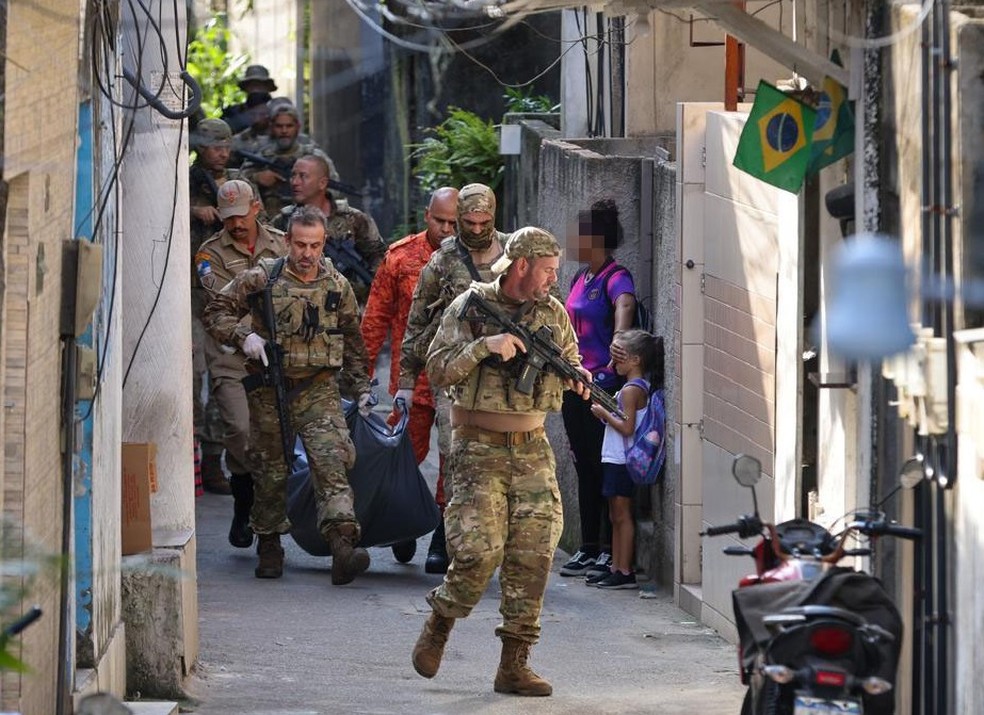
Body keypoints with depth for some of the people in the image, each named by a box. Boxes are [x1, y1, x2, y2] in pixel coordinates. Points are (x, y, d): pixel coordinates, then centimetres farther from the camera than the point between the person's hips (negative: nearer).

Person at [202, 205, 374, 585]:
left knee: (331, 461, -17)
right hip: (270, 389, 0)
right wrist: (243, 335, -15)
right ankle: (269, 547, 26)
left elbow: (353, 342, 18)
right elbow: (216, 311, 3)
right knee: (269, 470, 8)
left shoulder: (337, 287, 6)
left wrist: (361, 388, 15)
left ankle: (343, 545, -28)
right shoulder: (261, 279, -2)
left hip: (319, 388, 0)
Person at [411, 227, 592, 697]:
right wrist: (484, 345, -21)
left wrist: (578, 377, -6)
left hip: (532, 451, 4)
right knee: (480, 551, -13)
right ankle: (437, 628, 13)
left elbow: (572, 366, 17)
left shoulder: (554, 314, 9)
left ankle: (513, 665, 2)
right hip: (480, 450, -4)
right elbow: (437, 370, -9)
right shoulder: (470, 306, -4)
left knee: (533, 555, -4)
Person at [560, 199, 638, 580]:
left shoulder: (615, 278, -13)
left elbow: (625, 306, -34)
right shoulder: (581, 278, 15)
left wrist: (615, 357, -46)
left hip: (602, 385, -9)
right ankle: (588, 549, 18)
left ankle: (612, 551, 1)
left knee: (605, 468, -4)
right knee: (584, 467, 12)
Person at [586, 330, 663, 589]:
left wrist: (604, 413, -12)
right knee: (616, 516, 13)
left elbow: (627, 428, -22)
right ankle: (616, 568, 18)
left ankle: (625, 572, -4)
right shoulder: (641, 386, 13)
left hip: (621, 461, -10)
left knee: (622, 515, -6)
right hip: (616, 459, 10)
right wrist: (605, 413, 7)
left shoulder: (631, 390, -16)